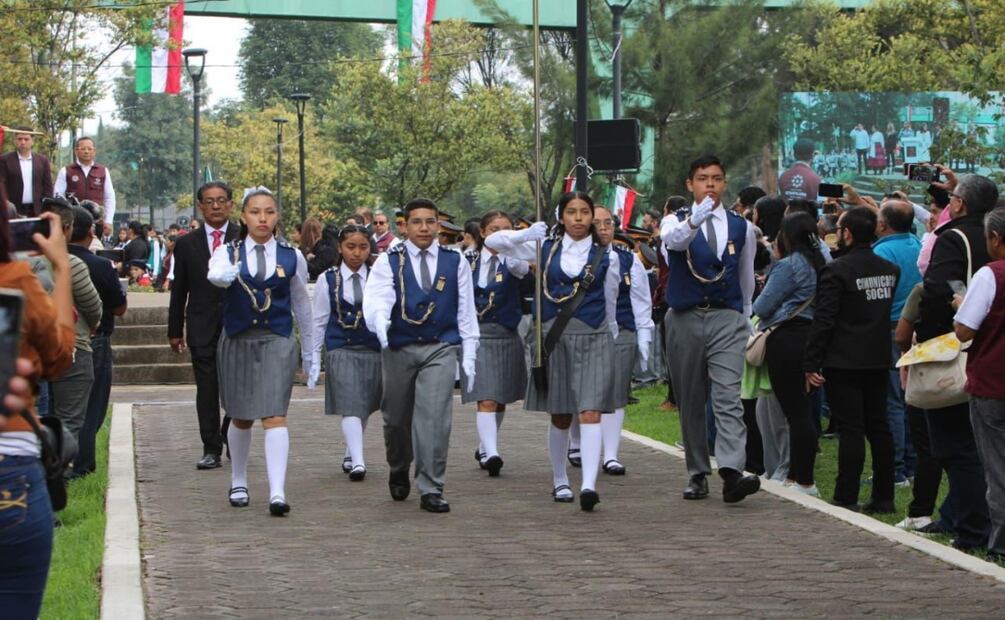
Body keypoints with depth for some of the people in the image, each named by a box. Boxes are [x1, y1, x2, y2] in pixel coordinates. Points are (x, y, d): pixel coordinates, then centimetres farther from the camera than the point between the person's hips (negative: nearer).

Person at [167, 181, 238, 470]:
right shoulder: (187, 244, 8)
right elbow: (179, 291, 9)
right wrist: (175, 330, 7)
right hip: (203, 327, 1)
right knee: (207, 390, -1)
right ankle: (211, 449, 4)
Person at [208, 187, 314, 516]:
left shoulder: (291, 256, 2)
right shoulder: (228, 252, -1)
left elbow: (302, 306, 10)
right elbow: (214, 274, -25)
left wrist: (310, 353, 14)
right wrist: (224, 275, -50)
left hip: (277, 342, -1)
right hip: (237, 341, 1)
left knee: (275, 416, -14)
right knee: (241, 418, 14)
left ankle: (277, 492, -21)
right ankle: (238, 482, 35)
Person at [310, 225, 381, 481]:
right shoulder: (328, 280, 2)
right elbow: (318, 321, 6)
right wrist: (314, 359, 6)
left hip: (373, 351, 2)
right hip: (341, 350, -2)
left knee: (364, 408, 11)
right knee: (350, 407, -12)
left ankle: (350, 454, 30)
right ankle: (357, 461, -18)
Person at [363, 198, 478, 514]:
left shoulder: (455, 262, 6)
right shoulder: (388, 262, 0)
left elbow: (466, 310, 8)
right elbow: (376, 298, -17)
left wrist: (469, 355, 4)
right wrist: (380, 321, -39)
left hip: (441, 348, 0)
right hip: (399, 348, 0)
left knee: (435, 416, -13)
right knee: (397, 418, 12)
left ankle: (431, 489, -10)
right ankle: (399, 472, 40)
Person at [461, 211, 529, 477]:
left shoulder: (513, 261, -2)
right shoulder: (468, 261, 3)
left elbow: (519, 265, -28)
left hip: (506, 336, 1)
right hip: (475, 335, -1)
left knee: (500, 400, 12)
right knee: (486, 400, -14)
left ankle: (484, 447, 31)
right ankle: (490, 453, -23)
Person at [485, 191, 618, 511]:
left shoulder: (605, 257, 5)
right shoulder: (546, 249, 6)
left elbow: (610, 303, 12)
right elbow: (493, 241, 6)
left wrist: (611, 337, 13)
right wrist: (528, 233, -6)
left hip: (594, 340, -1)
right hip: (555, 337, 1)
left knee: (590, 412, -14)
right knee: (560, 416, 10)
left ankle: (589, 485, -24)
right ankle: (560, 482, 27)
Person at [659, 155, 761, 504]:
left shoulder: (742, 228, 9)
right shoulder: (675, 222, 2)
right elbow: (675, 240, -24)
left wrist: (745, 318, 24)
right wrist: (696, 219, -44)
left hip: (727, 319, 0)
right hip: (685, 319, 0)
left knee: (728, 396, -16)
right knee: (690, 403, 7)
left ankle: (732, 472, -28)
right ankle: (698, 474, 18)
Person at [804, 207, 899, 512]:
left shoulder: (836, 271, -14)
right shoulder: (890, 269, 8)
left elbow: (823, 321, -15)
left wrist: (811, 364, -12)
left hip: (844, 361, -6)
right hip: (878, 360, 6)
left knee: (851, 429, -6)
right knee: (878, 426, 11)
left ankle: (846, 498, -4)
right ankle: (884, 496, 15)